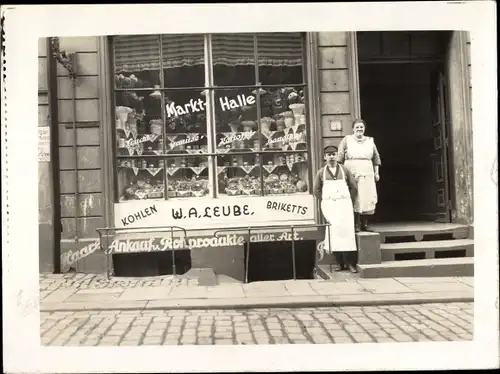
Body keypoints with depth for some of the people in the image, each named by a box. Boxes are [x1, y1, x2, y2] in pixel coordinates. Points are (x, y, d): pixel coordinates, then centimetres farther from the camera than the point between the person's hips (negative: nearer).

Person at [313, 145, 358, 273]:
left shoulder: (344, 170, 6)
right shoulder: (321, 172, 7)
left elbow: (353, 187, 10)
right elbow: (317, 190, 10)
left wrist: (348, 199, 3)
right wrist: (325, 201, 3)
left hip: (344, 204, 0)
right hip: (329, 206, 1)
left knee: (347, 231, -7)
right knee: (333, 233, -3)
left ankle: (350, 262, -2)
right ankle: (339, 262, 5)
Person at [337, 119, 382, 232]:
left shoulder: (370, 141, 14)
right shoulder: (346, 140, 5)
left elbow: (376, 158, 18)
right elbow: (340, 158, 2)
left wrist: (376, 172, 12)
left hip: (367, 175, 3)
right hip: (351, 174, -3)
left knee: (368, 199, 0)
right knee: (354, 199, -7)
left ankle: (364, 224, 8)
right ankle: (356, 225, -2)